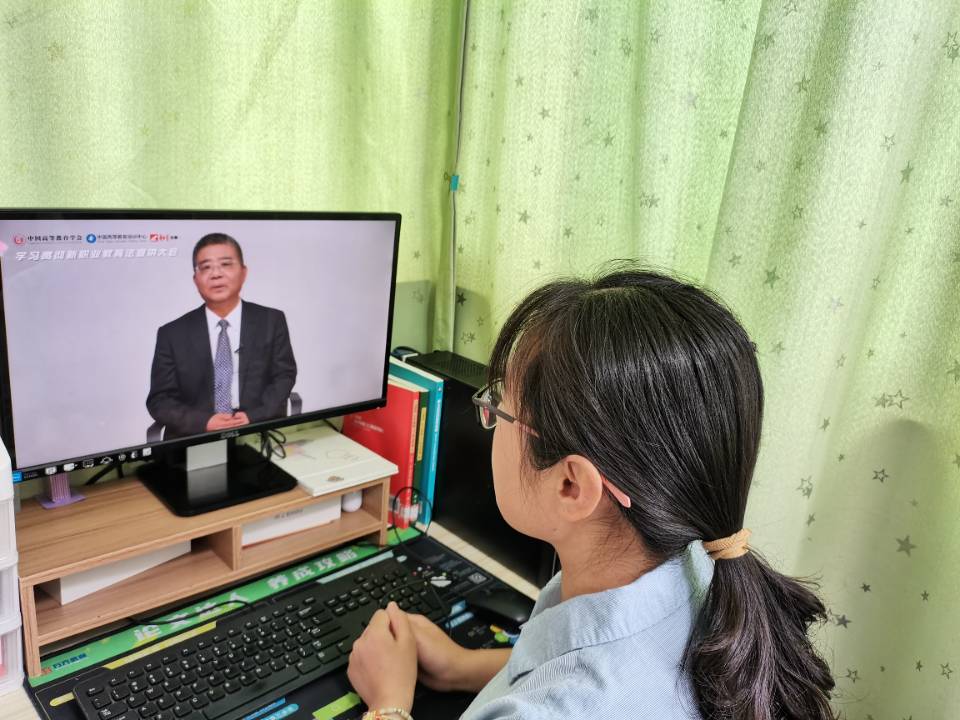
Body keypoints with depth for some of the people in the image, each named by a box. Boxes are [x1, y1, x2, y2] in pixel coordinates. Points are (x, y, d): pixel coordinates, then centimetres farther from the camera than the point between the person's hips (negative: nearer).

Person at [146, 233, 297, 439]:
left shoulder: (272, 321, 6)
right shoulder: (172, 334, 5)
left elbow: (284, 377, 4)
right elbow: (159, 400, 3)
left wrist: (254, 417, -13)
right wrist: (204, 422, -15)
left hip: (259, 435, 0)